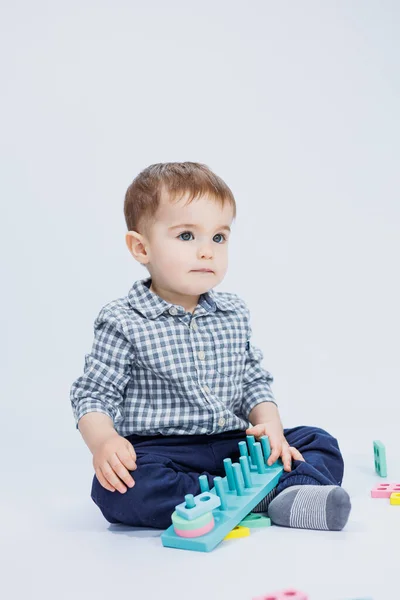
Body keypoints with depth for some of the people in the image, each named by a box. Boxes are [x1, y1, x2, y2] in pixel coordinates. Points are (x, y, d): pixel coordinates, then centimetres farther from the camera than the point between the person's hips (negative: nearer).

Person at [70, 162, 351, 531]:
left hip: (232, 446, 5)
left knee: (321, 444, -4)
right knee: (119, 488, -35)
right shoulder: (124, 322, -6)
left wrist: (270, 426, -4)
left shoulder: (235, 313, 9)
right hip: (159, 450, -4)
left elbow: (255, 382, 15)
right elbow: (93, 394, -5)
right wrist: (103, 441, -26)